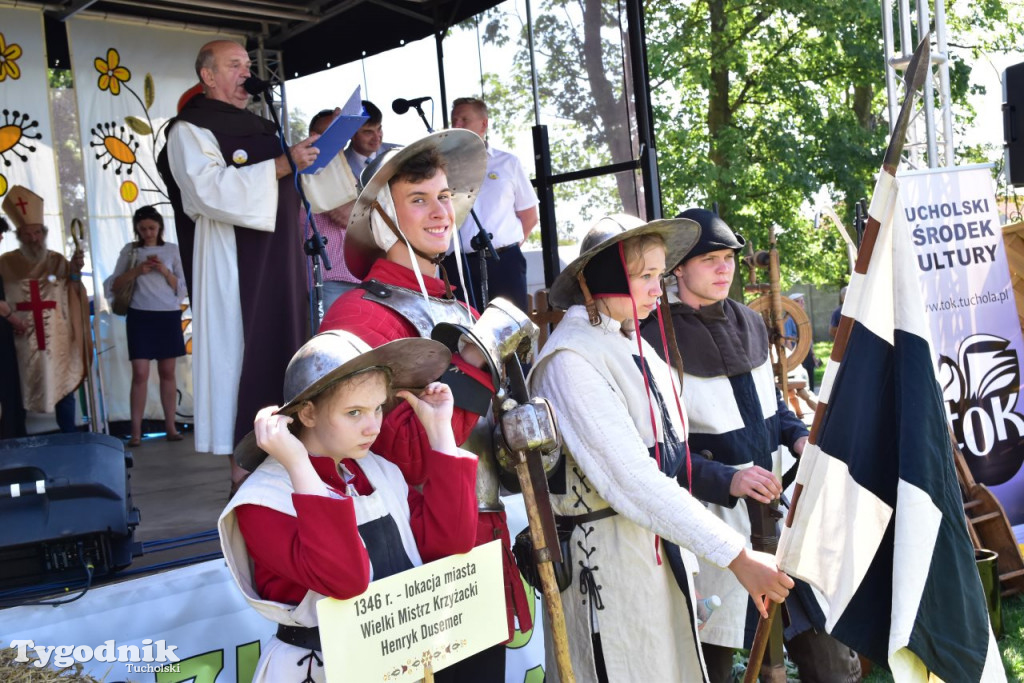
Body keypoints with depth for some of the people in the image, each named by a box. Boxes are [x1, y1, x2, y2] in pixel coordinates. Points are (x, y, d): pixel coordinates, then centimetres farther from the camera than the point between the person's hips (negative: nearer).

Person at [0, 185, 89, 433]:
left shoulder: (58, 261, 4)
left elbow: (74, 297, -2)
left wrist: (75, 272, -16)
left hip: (57, 341, 1)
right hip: (22, 340, -1)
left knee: (63, 389, 4)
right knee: (21, 392, 4)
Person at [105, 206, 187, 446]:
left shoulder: (171, 250, 7)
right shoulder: (130, 250, 5)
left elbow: (180, 287, 6)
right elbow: (114, 285, 2)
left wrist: (165, 271, -11)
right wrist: (136, 271, -12)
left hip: (169, 316, 1)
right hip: (140, 316, -1)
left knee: (167, 372, 6)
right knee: (140, 373, -5)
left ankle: (170, 426, 12)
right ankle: (136, 431, -1)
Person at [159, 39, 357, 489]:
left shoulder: (261, 127, 21)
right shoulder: (190, 130, -2)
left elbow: (305, 187, 26)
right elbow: (211, 188, -19)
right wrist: (281, 165, -21)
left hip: (280, 264, 7)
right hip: (233, 269, -7)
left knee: (283, 354, 6)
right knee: (242, 357, -8)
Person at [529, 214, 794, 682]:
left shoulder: (632, 344, 10)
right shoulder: (571, 359, -17)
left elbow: (668, 453, 11)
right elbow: (631, 480, -23)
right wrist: (736, 556, -23)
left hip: (663, 550, 8)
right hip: (607, 559, -8)